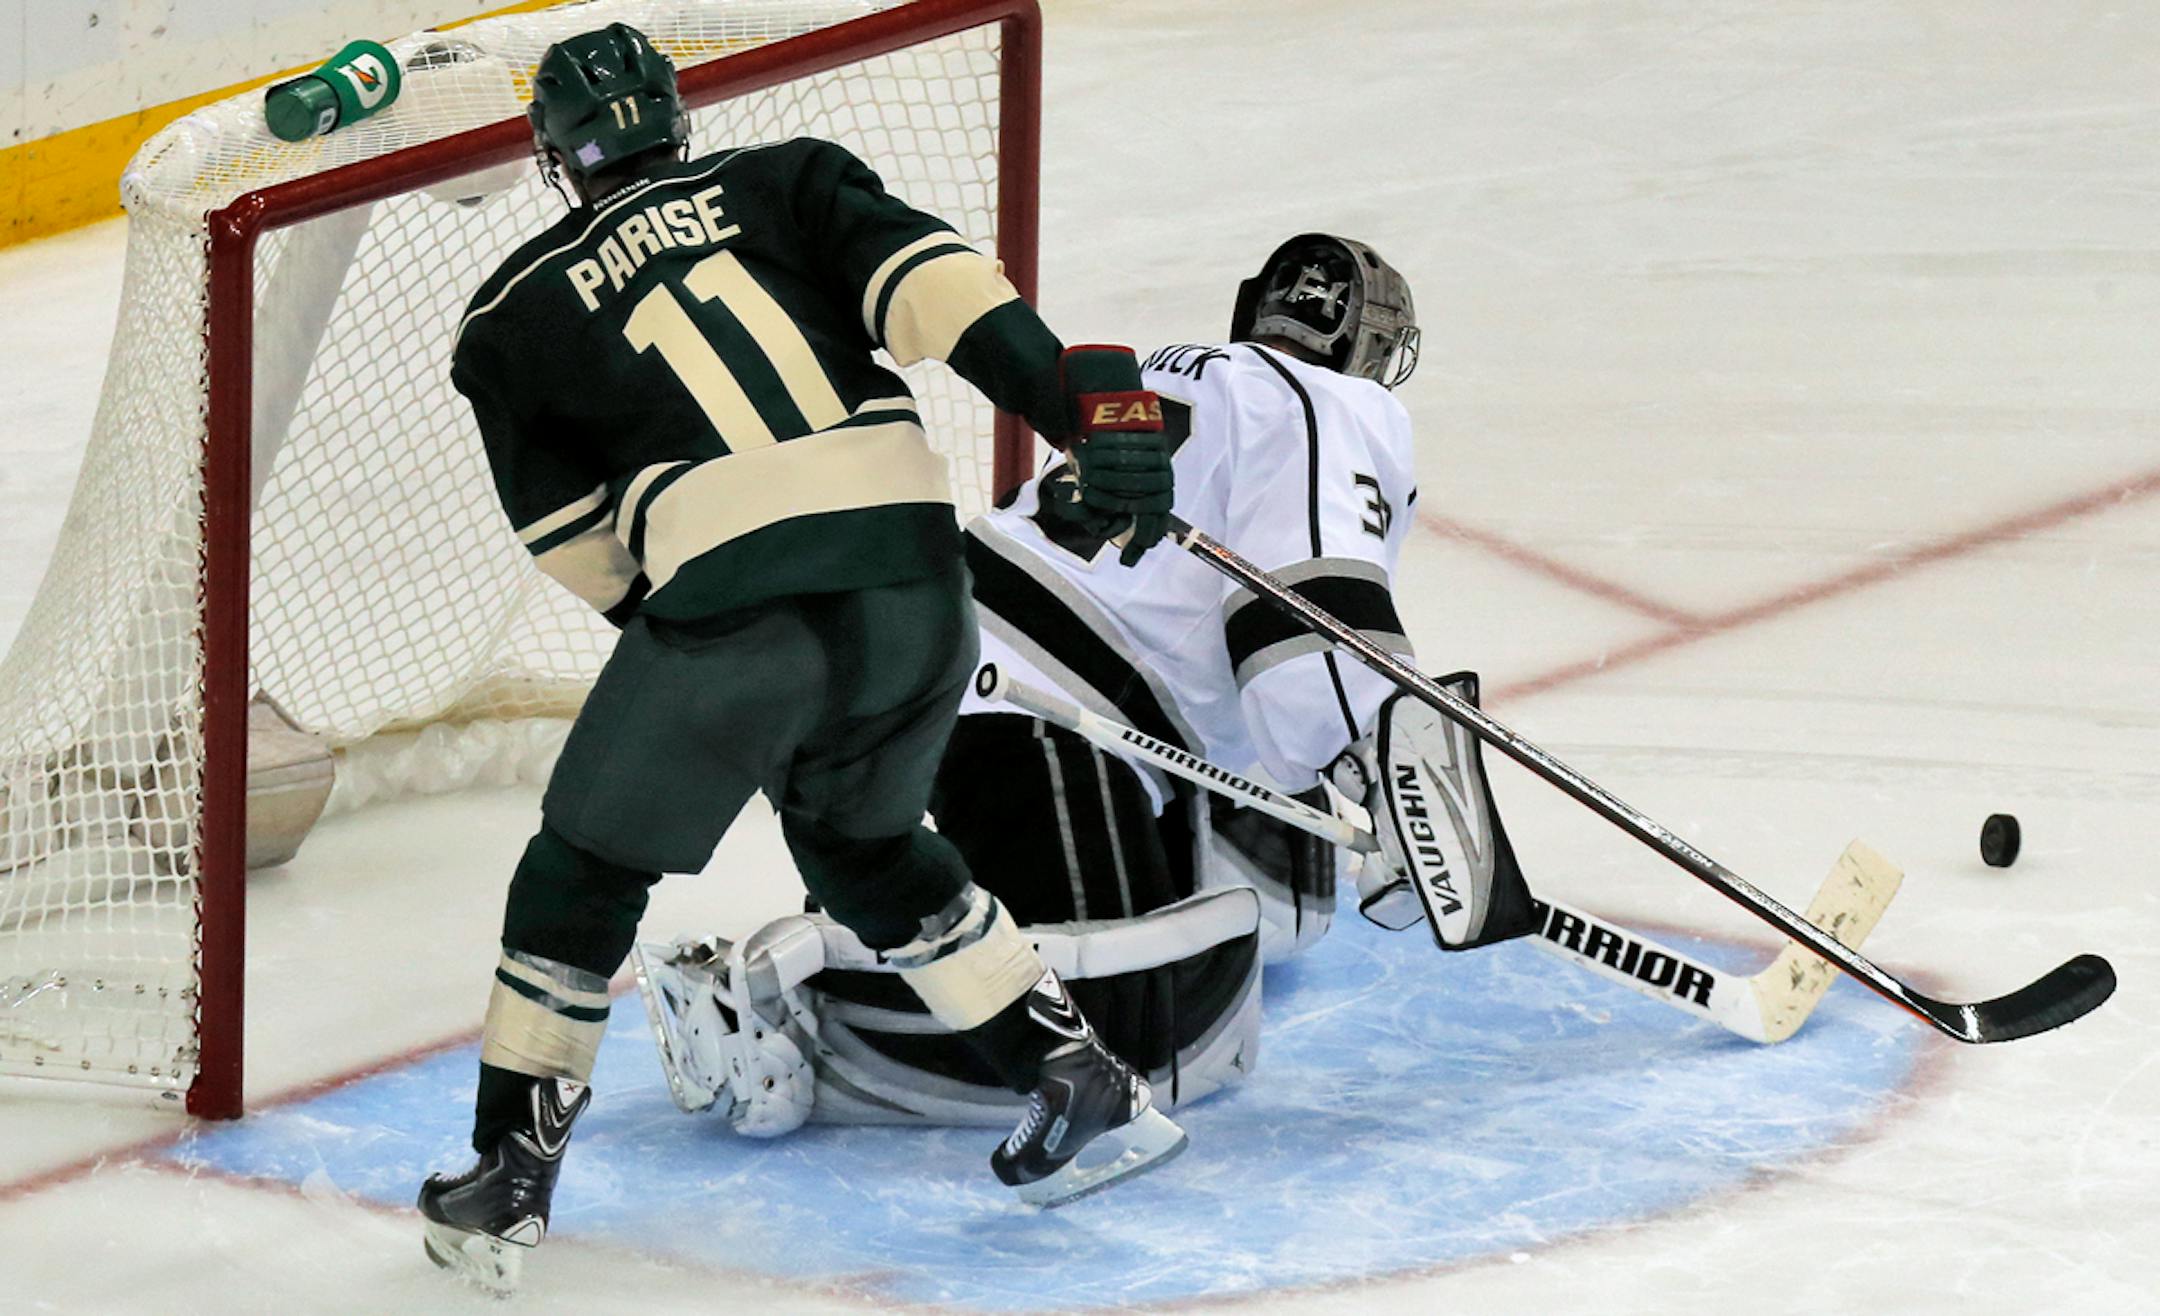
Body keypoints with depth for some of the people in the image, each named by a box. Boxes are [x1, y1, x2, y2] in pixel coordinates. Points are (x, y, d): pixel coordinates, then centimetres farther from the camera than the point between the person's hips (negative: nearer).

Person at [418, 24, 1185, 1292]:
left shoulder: (515, 310, 18)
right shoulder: (784, 178, 20)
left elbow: (572, 534, 17)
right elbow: (929, 277, 3)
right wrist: (1083, 401, -5)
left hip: (728, 589, -3)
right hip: (915, 563, 3)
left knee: (587, 873, 17)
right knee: (867, 843, 28)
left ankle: (508, 1186, 20)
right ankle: (1092, 1093, 28)